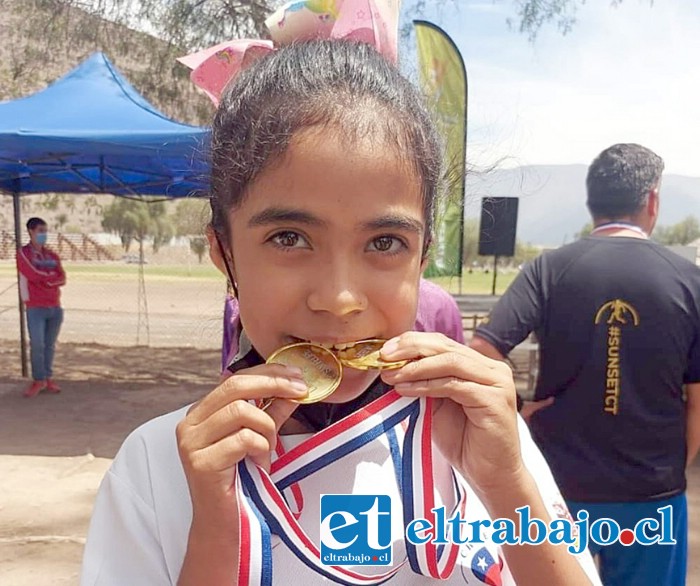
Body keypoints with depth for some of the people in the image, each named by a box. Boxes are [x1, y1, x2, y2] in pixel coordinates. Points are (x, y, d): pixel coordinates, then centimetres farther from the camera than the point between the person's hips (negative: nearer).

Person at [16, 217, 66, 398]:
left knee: (50, 345, 7)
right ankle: (38, 380, 6)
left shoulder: (52, 255, 14)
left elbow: (62, 279, 4)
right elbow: (34, 275, -15)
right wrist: (52, 276, -1)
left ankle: (48, 378, 15)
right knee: (37, 345, -6)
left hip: (55, 306, 4)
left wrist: (44, 279, -10)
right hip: (35, 307, -4)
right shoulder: (23, 253, -1)